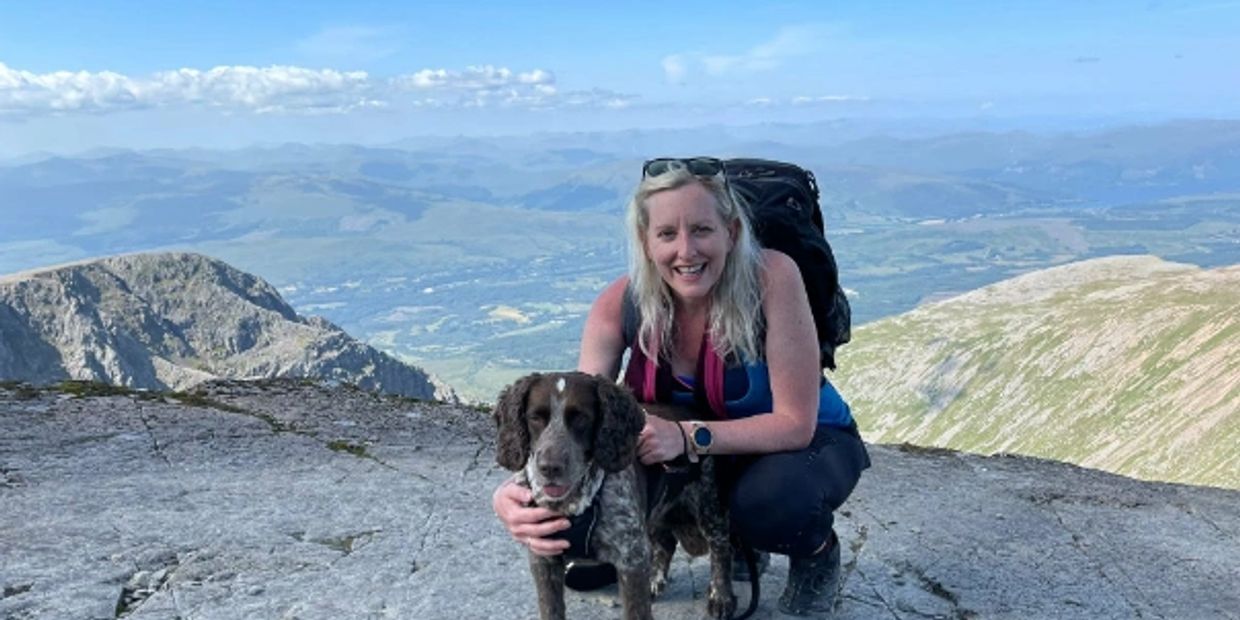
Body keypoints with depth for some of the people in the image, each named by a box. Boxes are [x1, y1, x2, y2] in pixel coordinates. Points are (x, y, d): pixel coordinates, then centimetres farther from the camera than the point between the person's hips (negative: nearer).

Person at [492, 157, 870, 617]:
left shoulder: (771, 277, -31)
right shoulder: (620, 304, -21)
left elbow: (795, 423, -27)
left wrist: (690, 437, -40)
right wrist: (517, 492, -44)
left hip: (803, 440, -3)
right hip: (699, 451, 4)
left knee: (769, 500, -37)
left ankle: (817, 551, 2)